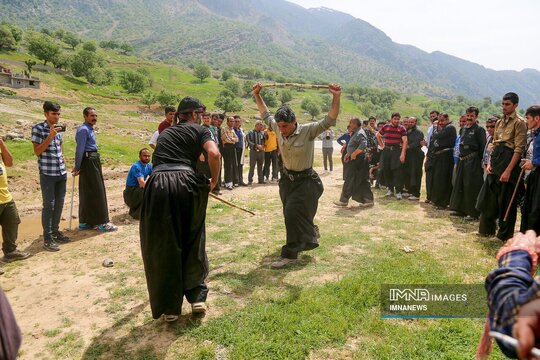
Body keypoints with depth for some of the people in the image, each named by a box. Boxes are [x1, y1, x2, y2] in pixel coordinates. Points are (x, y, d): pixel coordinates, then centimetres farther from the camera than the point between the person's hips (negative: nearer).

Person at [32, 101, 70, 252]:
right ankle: (47, 238, 5)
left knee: (59, 204, 13)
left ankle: (55, 231, 27)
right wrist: (50, 136, -21)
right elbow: (37, 152, -14)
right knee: (49, 205, -3)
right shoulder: (38, 128, -8)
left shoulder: (58, 128, 10)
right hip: (47, 174, -6)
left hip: (62, 172, 6)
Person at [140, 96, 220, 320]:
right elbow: (214, 154, -5)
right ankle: (197, 297, 23)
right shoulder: (200, 130, 15)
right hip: (185, 182, -2)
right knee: (193, 243, 17)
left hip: (158, 183, 3)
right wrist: (214, 181, 10)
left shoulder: (166, 133, 30)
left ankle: (169, 307, 19)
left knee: (164, 247, 11)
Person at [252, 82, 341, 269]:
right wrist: (257, 95, 8)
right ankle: (310, 232, 46)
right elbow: (265, 114, 10)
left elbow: (330, 120, -27)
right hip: (287, 178, 6)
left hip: (305, 180, -6)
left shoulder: (308, 131, -20)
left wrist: (336, 97, -39)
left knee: (294, 214, -13)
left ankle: (290, 254, -1)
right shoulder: (278, 129, -6)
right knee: (291, 215, 16)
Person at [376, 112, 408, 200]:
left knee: (397, 171, -7)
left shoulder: (402, 129, -2)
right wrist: (382, 145, 12)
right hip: (386, 151, 4)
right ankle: (390, 189, 20)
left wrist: (403, 154, -19)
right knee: (387, 170, 7)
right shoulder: (386, 127, 7)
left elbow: (405, 141, -9)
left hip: (397, 151, -3)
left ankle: (398, 192, -5)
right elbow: (378, 135, 22)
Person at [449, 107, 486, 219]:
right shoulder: (463, 129, 14)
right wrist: (459, 159, 14)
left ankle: (473, 213, 3)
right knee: (459, 185, 12)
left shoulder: (479, 129, -6)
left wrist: (481, 162, -13)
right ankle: (461, 209, 24)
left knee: (471, 186, -5)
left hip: (473, 162, -7)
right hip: (462, 161, 7)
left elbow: (482, 148, -10)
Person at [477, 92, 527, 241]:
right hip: (496, 158, 8)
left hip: (509, 159, -7)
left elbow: (519, 149, -15)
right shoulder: (499, 122, 15)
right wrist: (490, 163, 5)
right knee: (489, 195, 13)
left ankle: (505, 234, 13)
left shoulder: (519, 122, -8)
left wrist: (508, 170, -21)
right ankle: (487, 229, 27)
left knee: (506, 200, 0)